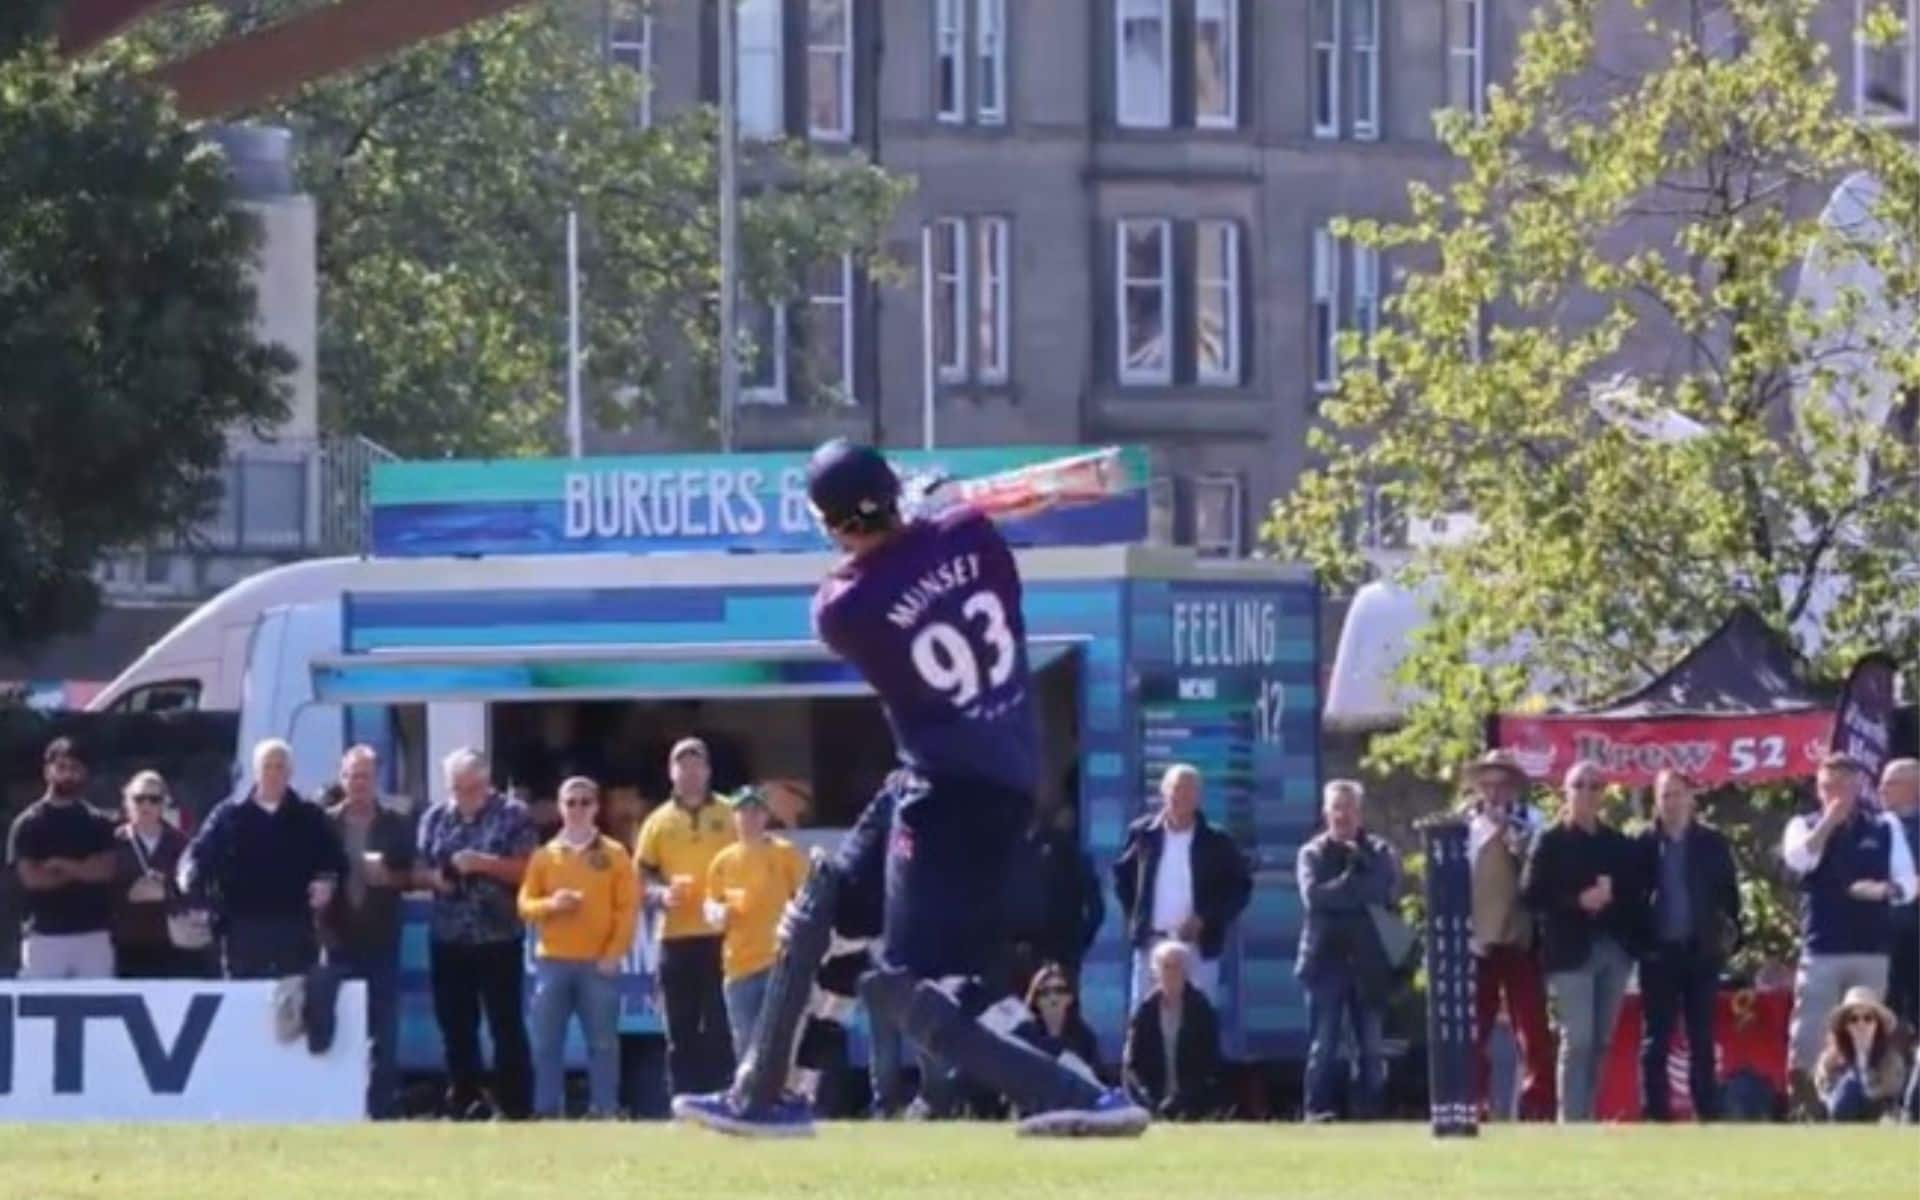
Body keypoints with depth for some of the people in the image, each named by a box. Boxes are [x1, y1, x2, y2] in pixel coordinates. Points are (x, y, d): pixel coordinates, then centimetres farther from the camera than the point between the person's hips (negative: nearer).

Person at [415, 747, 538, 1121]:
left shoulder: (512, 816, -1)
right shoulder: (435, 819, 11)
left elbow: (526, 869, -7)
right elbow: (418, 870, 13)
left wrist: (483, 863, -18)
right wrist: (433, 878, -9)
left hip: (499, 937, -4)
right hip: (448, 939, 4)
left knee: (506, 1024, -3)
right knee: (455, 1025, 6)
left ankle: (514, 1106, -1)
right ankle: (465, 1103, 13)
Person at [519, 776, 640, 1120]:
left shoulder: (614, 855, 3)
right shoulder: (544, 856, 10)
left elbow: (628, 908, 0)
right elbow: (525, 904, 8)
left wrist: (615, 953, -9)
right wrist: (550, 904, -13)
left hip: (598, 962, -2)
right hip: (552, 961, 2)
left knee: (602, 1041, -2)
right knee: (546, 1042, -1)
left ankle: (604, 1112, 0)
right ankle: (547, 1113, 3)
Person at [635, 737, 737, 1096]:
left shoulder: (728, 817, 6)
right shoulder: (659, 821, 10)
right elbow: (640, 876, 9)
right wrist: (660, 893, -12)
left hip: (721, 935, -2)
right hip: (675, 937, 2)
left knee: (719, 1026, -4)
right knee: (681, 1029, 3)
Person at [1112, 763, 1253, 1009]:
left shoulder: (1216, 842, -3)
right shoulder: (1143, 834, 3)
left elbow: (1241, 887, 2)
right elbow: (1122, 875, 18)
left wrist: (1206, 919, -9)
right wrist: (1135, 918, 7)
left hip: (1198, 946, -2)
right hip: (1151, 943, 2)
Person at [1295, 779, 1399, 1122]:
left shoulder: (1378, 852, 10)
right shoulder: (1313, 853, 6)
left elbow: (1386, 891, -6)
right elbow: (1314, 894, -10)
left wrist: (1340, 890, -10)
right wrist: (1359, 890, -9)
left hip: (1369, 960, 2)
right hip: (1327, 956, -2)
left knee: (1371, 1043, 3)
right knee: (1324, 1042, -4)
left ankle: (1368, 1111, 7)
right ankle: (1318, 1110, -3)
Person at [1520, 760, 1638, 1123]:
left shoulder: (1617, 844, 13)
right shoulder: (1552, 842, 0)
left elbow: (1632, 892, 14)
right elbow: (1532, 895, -6)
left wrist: (1610, 898, -8)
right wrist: (1578, 902, -17)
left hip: (1613, 949, 5)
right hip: (1572, 951, -5)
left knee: (1600, 1041, 6)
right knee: (1578, 1040, -10)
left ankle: (1587, 1117, 12)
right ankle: (1571, 1120, -7)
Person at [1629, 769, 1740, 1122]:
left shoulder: (1712, 843, 4)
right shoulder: (1643, 845, 2)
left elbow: (1729, 893, 6)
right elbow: (1631, 895, 1)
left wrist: (1730, 933, -4)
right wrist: (1635, 941, -7)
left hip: (1701, 951, 0)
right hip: (1658, 951, 0)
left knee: (1702, 1038, 3)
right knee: (1655, 1039, 2)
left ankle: (1707, 1114, 4)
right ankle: (1655, 1115, 4)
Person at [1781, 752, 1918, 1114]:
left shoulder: (1885, 827, 8)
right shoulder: (1804, 826, 6)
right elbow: (1797, 859, -15)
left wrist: (1885, 889, -16)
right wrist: (1829, 822, -17)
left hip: (1872, 948, 1)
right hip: (1820, 948, -1)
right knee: (1807, 1031, -5)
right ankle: (1801, 1104, 1)